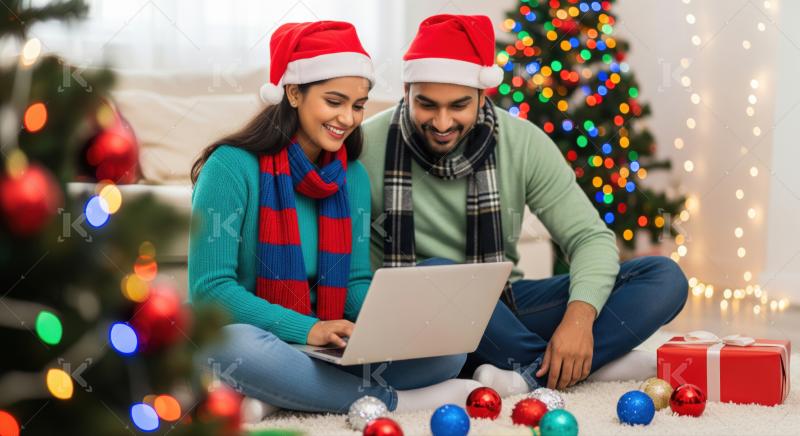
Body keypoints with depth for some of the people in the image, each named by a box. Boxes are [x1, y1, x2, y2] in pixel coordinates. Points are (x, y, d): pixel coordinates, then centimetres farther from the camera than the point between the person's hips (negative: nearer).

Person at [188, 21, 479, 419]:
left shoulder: (353, 177, 7)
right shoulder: (232, 167, -11)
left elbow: (356, 283, 7)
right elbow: (209, 288, -16)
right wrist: (307, 330, -27)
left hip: (329, 355, 6)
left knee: (449, 346, -14)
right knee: (235, 346, -41)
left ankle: (276, 398, -21)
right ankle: (391, 399, -24)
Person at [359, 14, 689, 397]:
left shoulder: (523, 143, -5)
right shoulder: (367, 147, -11)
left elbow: (590, 237, -5)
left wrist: (580, 316, -24)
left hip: (503, 308, 3)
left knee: (665, 278, -12)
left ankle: (528, 376, -31)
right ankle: (556, 372, -20)